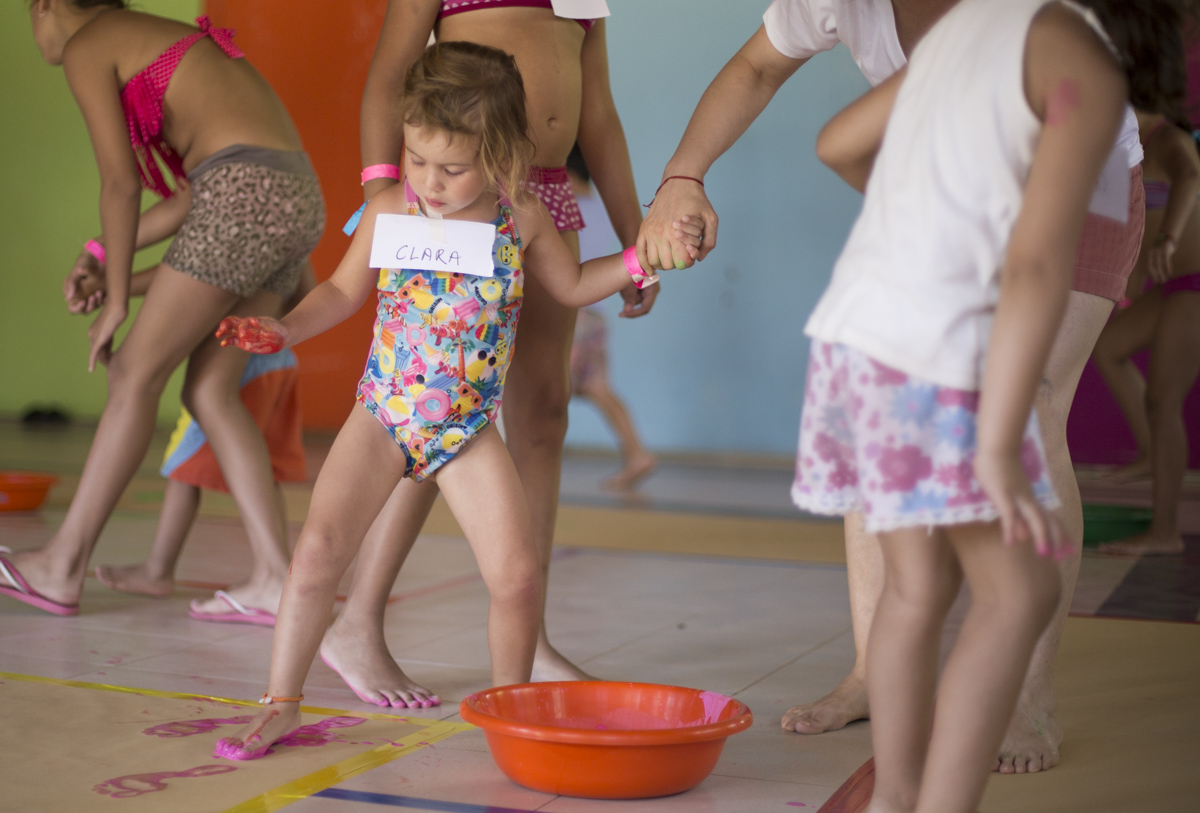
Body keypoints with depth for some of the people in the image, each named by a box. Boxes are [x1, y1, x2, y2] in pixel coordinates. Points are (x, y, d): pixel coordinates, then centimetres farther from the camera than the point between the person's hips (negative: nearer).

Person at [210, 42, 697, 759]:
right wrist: (284, 330, -5)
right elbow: (344, 291, 9)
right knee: (320, 547, -10)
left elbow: (572, 286, 15)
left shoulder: (523, 218, -3)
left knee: (518, 571, -7)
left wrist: (631, 264, 0)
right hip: (383, 416, 0)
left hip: (468, 430, 1)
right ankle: (281, 703, 6)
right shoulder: (391, 210, -5)